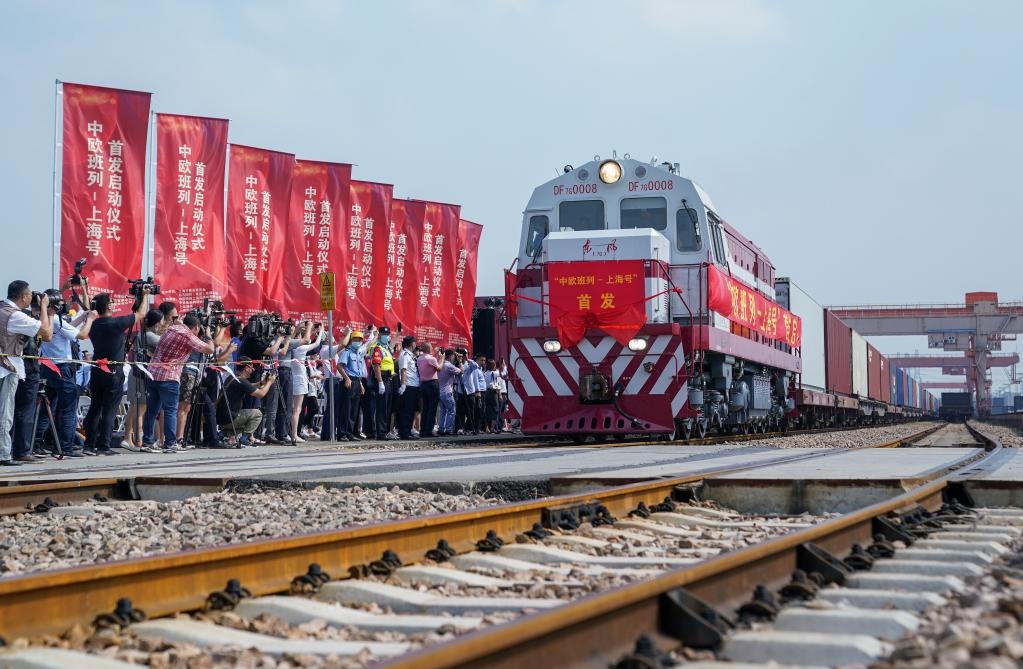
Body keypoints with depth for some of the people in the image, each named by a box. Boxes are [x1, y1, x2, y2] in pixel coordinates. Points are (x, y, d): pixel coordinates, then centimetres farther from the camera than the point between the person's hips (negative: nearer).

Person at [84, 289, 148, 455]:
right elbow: (141, 314, -1)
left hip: (96, 371, 6)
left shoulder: (93, 325, 2)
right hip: (113, 373, -6)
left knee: (95, 408, 10)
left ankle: (90, 445, 9)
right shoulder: (116, 323, -12)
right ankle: (103, 446, -4)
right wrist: (145, 295, 15)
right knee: (109, 411, -2)